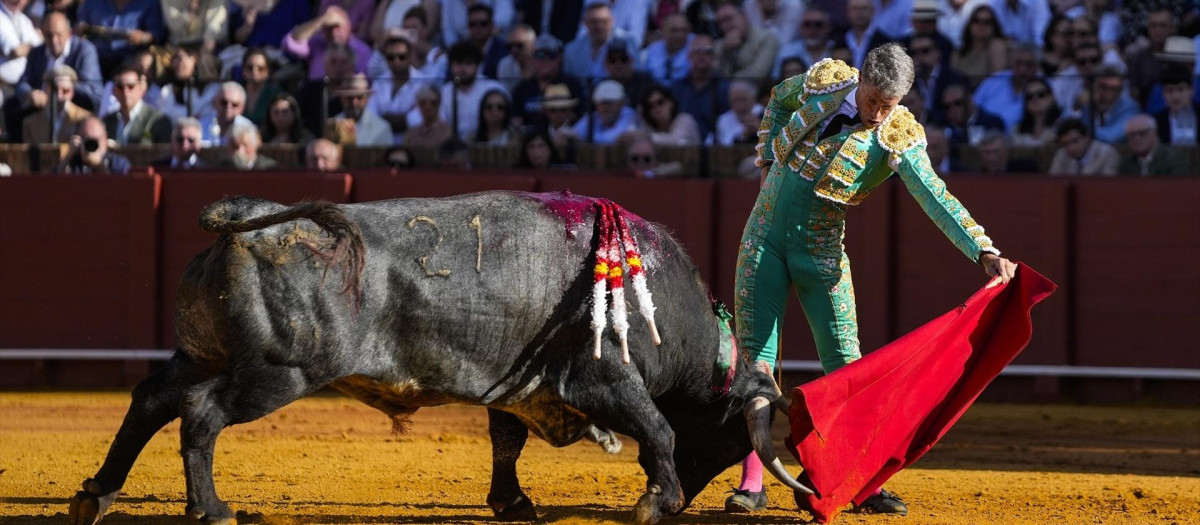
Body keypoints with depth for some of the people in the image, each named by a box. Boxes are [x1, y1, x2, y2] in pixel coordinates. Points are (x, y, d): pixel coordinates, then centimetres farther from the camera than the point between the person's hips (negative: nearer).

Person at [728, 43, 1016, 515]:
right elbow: (778, 100, 16)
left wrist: (985, 252, -37)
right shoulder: (823, 82, -7)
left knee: (844, 363, -2)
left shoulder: (899, 139, -15)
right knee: (754, 357, -2)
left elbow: (938, 199, -25)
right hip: (765, 236, 1)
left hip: (821, 253, -1)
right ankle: (752, 481, 1)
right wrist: (768, 161, 8)